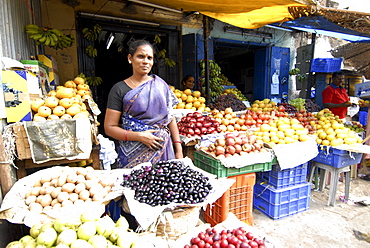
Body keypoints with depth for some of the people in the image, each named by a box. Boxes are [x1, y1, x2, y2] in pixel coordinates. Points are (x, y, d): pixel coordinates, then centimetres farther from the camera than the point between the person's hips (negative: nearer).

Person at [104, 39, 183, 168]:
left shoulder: (160, 84, 6)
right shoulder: (119, 89, -3)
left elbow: (171, 118, 7)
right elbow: (109, 127, -5)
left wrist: (178, 149, 2)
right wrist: (139, 136, -17)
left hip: (164, 151, 3)